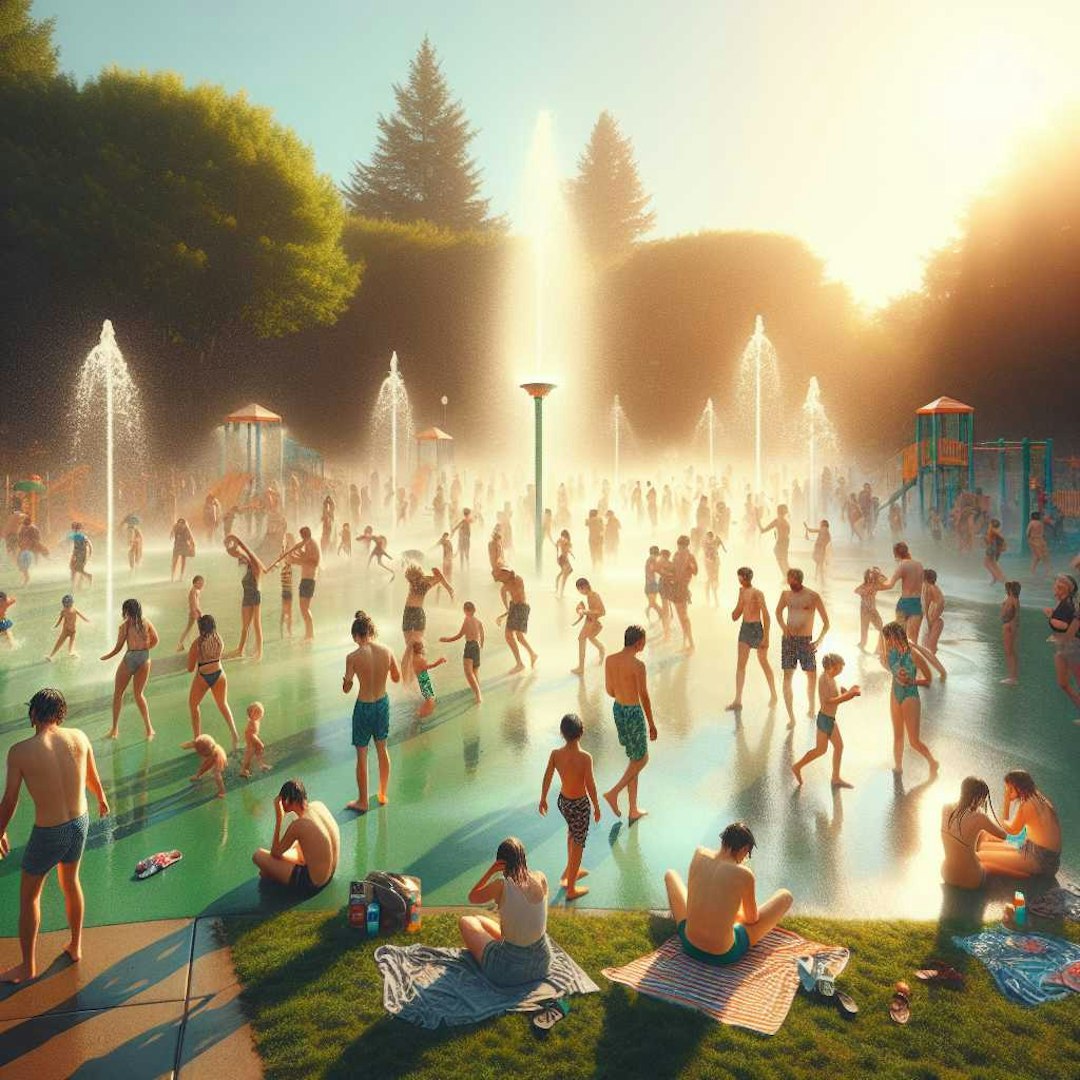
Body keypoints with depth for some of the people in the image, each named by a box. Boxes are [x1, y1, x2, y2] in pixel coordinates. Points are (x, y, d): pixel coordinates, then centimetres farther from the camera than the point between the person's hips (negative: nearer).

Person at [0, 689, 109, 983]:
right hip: (80, 824, 4)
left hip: (48, 834, -4)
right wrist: (101, 799, 30)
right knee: (71, 883, 27)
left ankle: (27, 967, 34)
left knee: (28, 896, 20)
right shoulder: (79, 738, -8)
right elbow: (93, 778, 9)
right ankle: (75, 947, 45)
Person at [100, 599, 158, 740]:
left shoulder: (125, 625, -9)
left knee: (118, 693, 15)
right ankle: (149, 728, 10)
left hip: (130, 659, -4)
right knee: (138, 694, 17)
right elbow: (155, 640, 8)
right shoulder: (146, 623, 1)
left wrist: (106, 657, 11)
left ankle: (115, 728, 18)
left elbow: (118, 647, -6)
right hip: (145, 660, 4)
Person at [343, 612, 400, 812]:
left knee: (362, 755, 10)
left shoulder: (353, 657, -18)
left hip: (364, 707, -4)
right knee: (382, 750, 21)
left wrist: (346, 678, 9)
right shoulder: (386, 651, -8)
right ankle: (383, 795, 34)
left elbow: (346, 689, -11)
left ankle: (362, 801, 22)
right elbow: (397, 678, 3)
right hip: (383, 703, 4)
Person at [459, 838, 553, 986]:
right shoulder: (540, 879, -9)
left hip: (509, 972, -5)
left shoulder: (502, 885, -21)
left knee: (466, 921, 19)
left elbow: (472, 898, -2)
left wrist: (491, 871, -10)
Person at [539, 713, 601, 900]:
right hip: (580, 804, -5)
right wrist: (596, 807, -3)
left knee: (572, 833, 32)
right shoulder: (585, 757, -26)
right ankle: (571, 888, 24)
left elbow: (547, 778, -1)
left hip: (563, 801, 5)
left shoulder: (555, 754, -12)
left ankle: (570, 871, 49)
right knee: (578, 844, 12)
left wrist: (543, 799, 15)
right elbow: (590, 786, -19)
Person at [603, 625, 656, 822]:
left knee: (634, 759, 18)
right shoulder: (638, 665, -21)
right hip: (634, 712, -7)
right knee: (641, 759, 14)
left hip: (617, 709, 7)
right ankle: (614, 793, 5)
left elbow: (609, 691, 7)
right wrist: (652, 725, -5)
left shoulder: (609, 660, -1)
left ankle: (633, 810, 24)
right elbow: (644, 697, -15)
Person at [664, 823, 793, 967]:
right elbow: (752, 919, -1)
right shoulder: (744, 875, -19)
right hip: (724, 956, -4)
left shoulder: (699, 854, -9)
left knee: (671, 874, 24)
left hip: (689, 945, 4)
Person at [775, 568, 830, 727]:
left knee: (811, 675, 8)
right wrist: (783, 627, 3)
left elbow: (826, 623, -2)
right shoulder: (786, 594, 4)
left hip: (805, 640, -2)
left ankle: (811, 707, 35)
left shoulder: (813, 597, -6)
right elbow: (778, 612, 22)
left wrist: (818, 641, -14)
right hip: (788, 639, 2)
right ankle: (791, 717, -4)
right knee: (787, 676, -5)